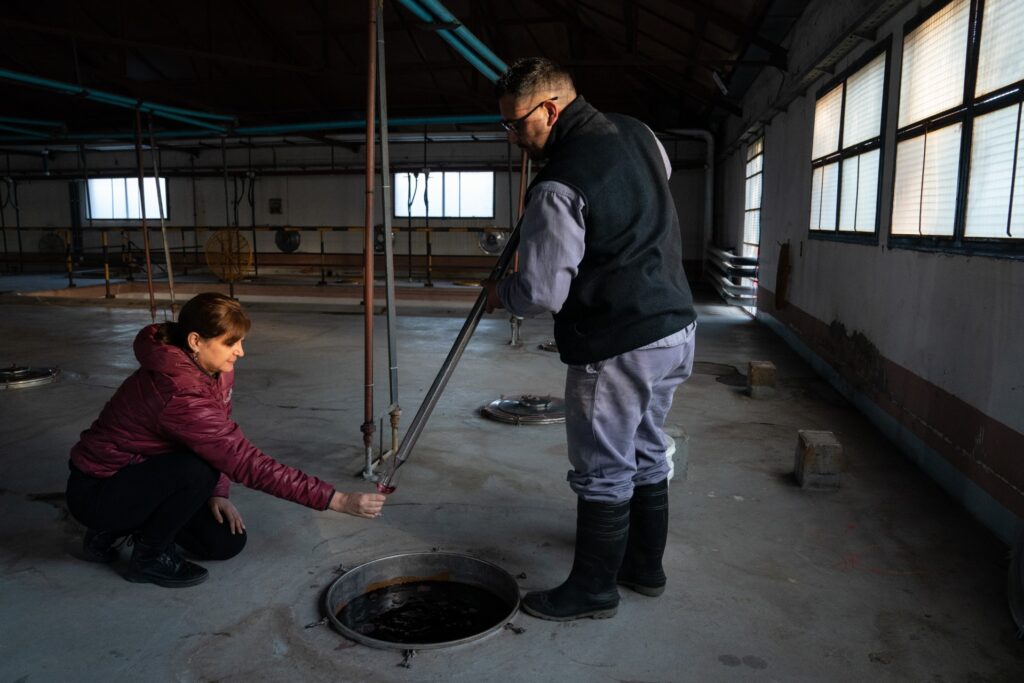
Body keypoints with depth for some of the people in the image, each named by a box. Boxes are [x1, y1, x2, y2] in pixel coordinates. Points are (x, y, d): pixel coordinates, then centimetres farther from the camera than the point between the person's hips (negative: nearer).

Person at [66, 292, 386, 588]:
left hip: (144, 470, 8)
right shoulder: (178, 394, -36)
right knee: (199, 470, -33)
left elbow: (220, 444, 3)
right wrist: (339, 501, -39)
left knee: (228, 542, 2)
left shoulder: (215, 370, -10)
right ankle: (149, 556, -8)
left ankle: (118, 527, 17)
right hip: (96, 490, -8)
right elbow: (249, 463, -39)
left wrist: (218, 493, -10)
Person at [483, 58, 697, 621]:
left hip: (617, 347, -9)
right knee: (646, 454, 21)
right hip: (675, 327, 9)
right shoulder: (636, 134, 6)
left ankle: (594, 589, 23)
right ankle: (644, 565, 38)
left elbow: (541, 293, -19)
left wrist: (499, 293, 2)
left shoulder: (558, 188, -21)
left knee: (603, 472, 6)